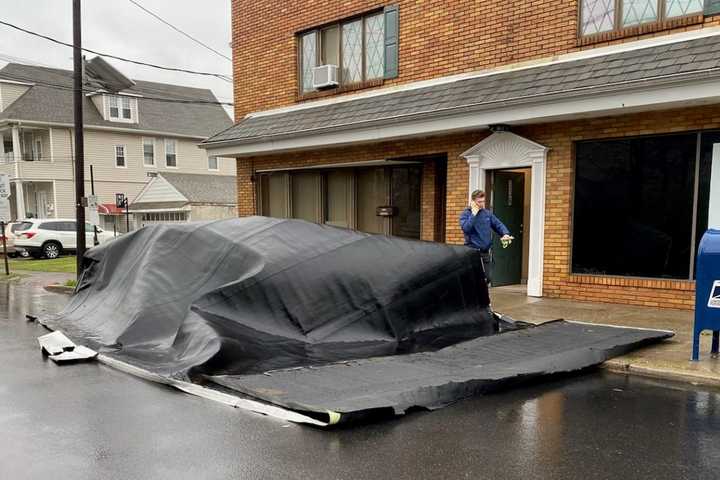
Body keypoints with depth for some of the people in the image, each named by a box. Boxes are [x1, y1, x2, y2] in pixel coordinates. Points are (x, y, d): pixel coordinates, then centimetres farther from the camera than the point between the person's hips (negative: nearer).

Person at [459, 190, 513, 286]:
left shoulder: (487, 213, 12)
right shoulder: (466, 214, -3)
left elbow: (498, 225, 12)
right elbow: (465, 228, -20)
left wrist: (505, 234, -7)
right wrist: (474, 214, -17)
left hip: (487, 252, 5)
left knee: (488, 278, 10)